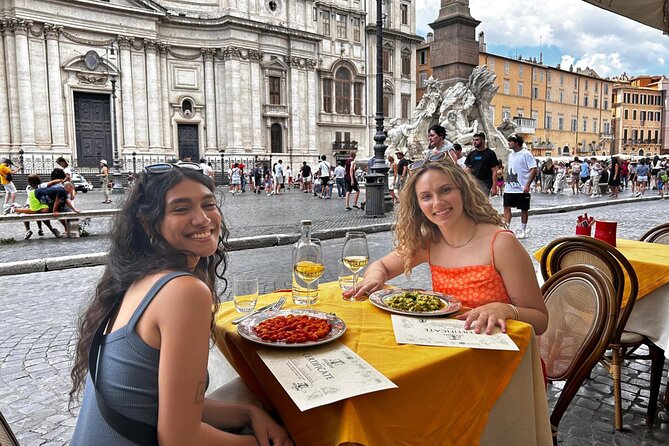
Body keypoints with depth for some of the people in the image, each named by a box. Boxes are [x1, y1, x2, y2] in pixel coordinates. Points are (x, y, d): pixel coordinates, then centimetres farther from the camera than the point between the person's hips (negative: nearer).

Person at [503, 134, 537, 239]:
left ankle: (522, 230, 17)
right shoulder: (511, 155, 12)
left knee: (524, 209, 6)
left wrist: (527, 185, -19)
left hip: (522, 189, -6)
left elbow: (534, 169, -14)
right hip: (509, 188, 6)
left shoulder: (526, 154, -10)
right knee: (507, 207, -1)